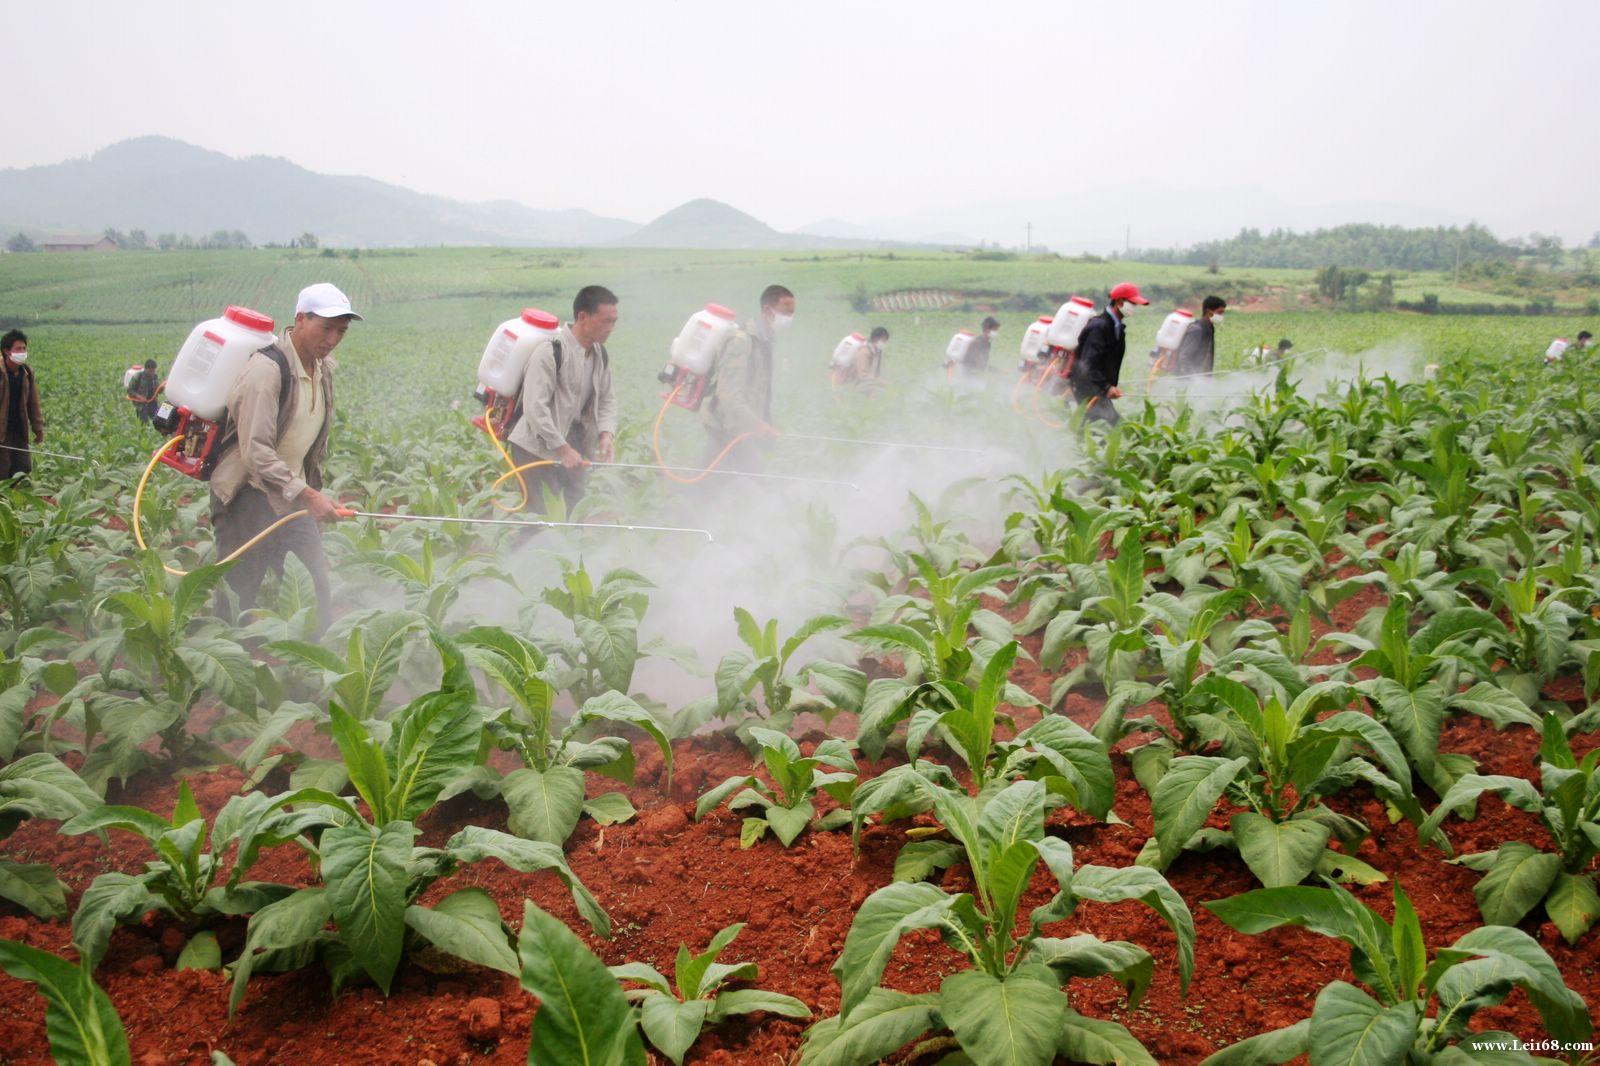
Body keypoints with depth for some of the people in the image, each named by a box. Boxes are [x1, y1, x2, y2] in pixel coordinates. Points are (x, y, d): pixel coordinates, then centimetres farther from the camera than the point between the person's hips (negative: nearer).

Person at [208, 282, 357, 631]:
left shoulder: (323, 368, 8)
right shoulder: (267, 369, -19)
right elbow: (256, 451, -25)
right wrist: (307, 495, -29)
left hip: (294, 497, 8)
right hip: (248, 497, -8)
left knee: (317, 589, 4)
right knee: (238, 594, -1)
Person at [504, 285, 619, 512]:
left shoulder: (601, 354, 6)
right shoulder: (549, 351, -20)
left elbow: (607, 399, 13)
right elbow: (535, 407, -24)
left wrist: (607, 433, -6)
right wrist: (563, 450, -24)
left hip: (571, 445, 8)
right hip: (536, 448, -8)